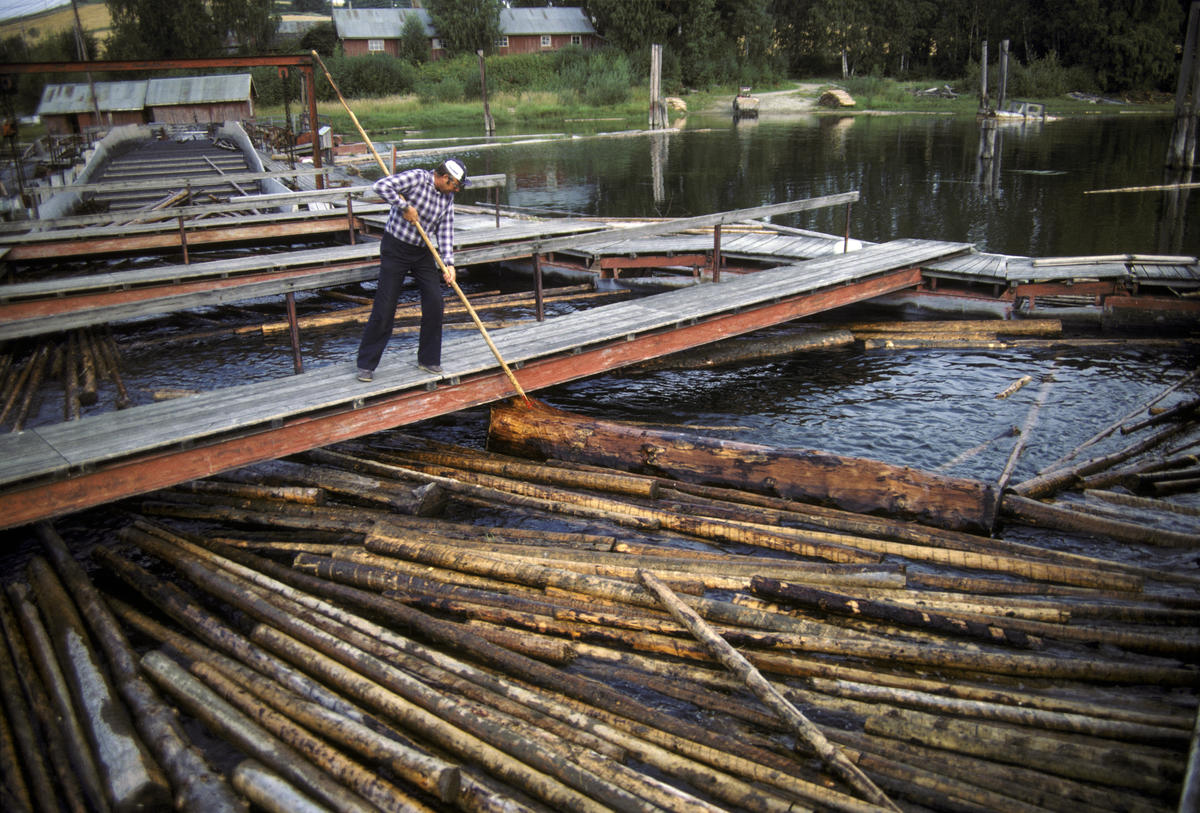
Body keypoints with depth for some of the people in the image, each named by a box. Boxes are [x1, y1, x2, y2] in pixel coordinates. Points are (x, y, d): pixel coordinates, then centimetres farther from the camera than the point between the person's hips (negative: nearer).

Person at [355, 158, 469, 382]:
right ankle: (366, 364, 6)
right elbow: (381, 186, -28)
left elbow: (445, 231, 0)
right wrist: (405, 207, -23)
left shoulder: (448, 198, 4)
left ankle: (428, 359, 17)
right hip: (395, 248, -6)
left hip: (423, 252, 6)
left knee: (435, 304, 1)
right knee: (384, 307, -5)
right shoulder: (416, 178, -16)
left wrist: (448, 262, -12)